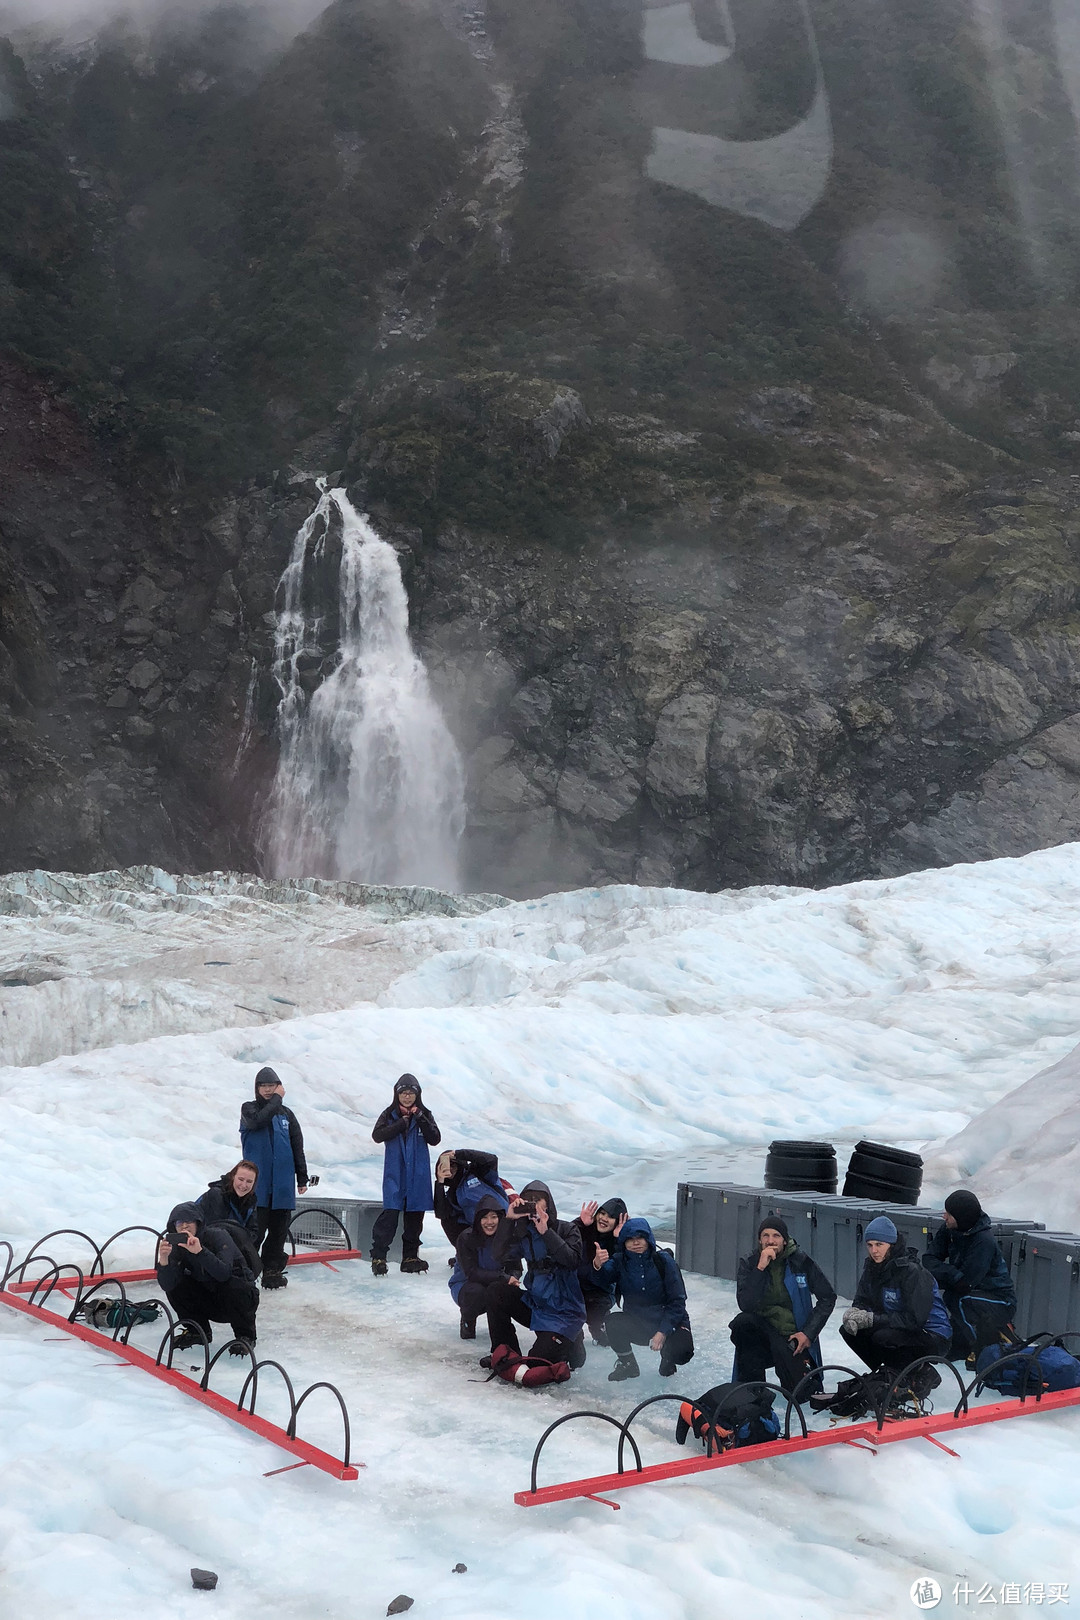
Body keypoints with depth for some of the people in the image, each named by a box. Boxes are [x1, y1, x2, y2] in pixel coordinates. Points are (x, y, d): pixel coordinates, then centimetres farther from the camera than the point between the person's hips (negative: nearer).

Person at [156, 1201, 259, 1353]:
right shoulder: (177, 1246, -8)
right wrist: (163, 1260, -37)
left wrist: (200, 1251, -47)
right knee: (175, 1286, -15)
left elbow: (224, 1273, -39)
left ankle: (246, 1336, -11)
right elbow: (166, 1285, -21)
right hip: (209, 1303, 5)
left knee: (231, 1286, -36)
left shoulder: (217, 1236, -22)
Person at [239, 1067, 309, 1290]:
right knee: (256, 1230, -9)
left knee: (279, 1230, 7)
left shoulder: (286, 1114, 12)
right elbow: (259, 1120, -21)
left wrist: (302, 1178, 10)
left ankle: (273, 1271, 15)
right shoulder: (249, 1109, 4)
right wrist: (277, 1099, -12)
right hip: (257, 1185, -3)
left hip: (282, 1185, 4)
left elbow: (297, 1148, 14)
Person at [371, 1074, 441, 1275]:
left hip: (418, 1175, 3)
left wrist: (420, 1119, -15)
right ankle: (378, 1256, -9)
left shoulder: (424, 1115, 6)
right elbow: (377, 1135, -12)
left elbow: (435, 1139, -5)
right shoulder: (389, 1114, 3)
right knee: (390, 1213, -14)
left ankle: (410, 1257, 18)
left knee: (415, 1217, 8)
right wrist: (402, 1123, -16)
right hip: (395, 1174, -2)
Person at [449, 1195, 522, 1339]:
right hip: (464, 1285, -3)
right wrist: (505, 1278, -37)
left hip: (494, 1283, 3)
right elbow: (471, 1273, -28)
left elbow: (515, 1268, -6)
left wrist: (513, 1278, -32)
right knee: (476, 1292, -37)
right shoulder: (466, 1238, -22)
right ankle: (467, 1321, -2)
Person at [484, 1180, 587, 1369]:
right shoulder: (524, 1233, 4)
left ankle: (572, 1342, 14)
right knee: (496, 1291, -14)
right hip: (535, 1304, 5)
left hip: (564, 1312, -5)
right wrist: (508, 1220, -17)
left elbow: (573, 1260, -23)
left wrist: (546, 1232, -28)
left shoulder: (567, 1229, -5)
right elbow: (500, 1257, -10)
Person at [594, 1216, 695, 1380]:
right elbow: (606, 1274, -25)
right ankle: (627, 1365, 2)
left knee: (681, 1352, -30)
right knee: (613, 1322, -27)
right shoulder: (620, 1261, -4)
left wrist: (663, 1332, -23)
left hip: (669, 1323, -2)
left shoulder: (664, 1261, -12)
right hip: (636, 1322, 2)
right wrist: (598, 1265, -50)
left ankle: (667, 1360, 12)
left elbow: (677, 1301, -13)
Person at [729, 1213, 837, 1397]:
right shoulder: (749, 1263, -5)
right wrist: (761, 1268, -26)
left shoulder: (801, 1262, -7)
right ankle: (751, 1387, -15)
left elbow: (828, 1297, 0)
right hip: (762, 1332, 1)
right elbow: (745, 1304, -19)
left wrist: (808, 1333, -8)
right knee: (742, 1323, -31)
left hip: (794, 1336, -1)